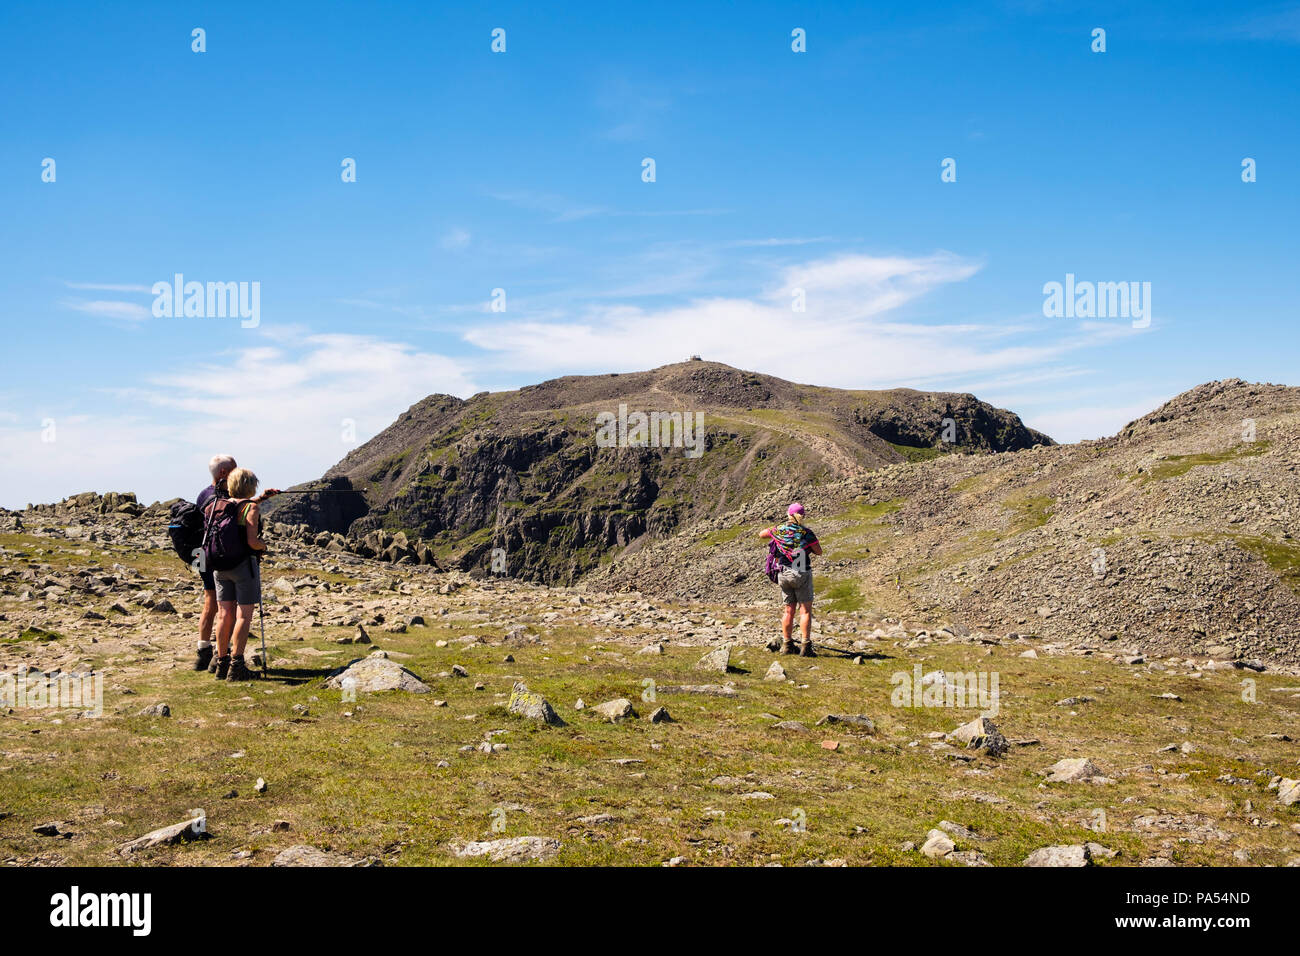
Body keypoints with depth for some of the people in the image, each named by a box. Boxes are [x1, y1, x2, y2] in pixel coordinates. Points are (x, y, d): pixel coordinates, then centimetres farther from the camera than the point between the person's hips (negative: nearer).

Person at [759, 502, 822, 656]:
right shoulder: (807, 532, -10)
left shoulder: (779, 531, 0)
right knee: (805, 610, 0)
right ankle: (806, 646, -6)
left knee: (789, 610, 12)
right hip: (802, 574, -4)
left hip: (783, 574, 4)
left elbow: (761, 534, 16)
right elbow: (819, 551, -2)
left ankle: (787, 645, 16)